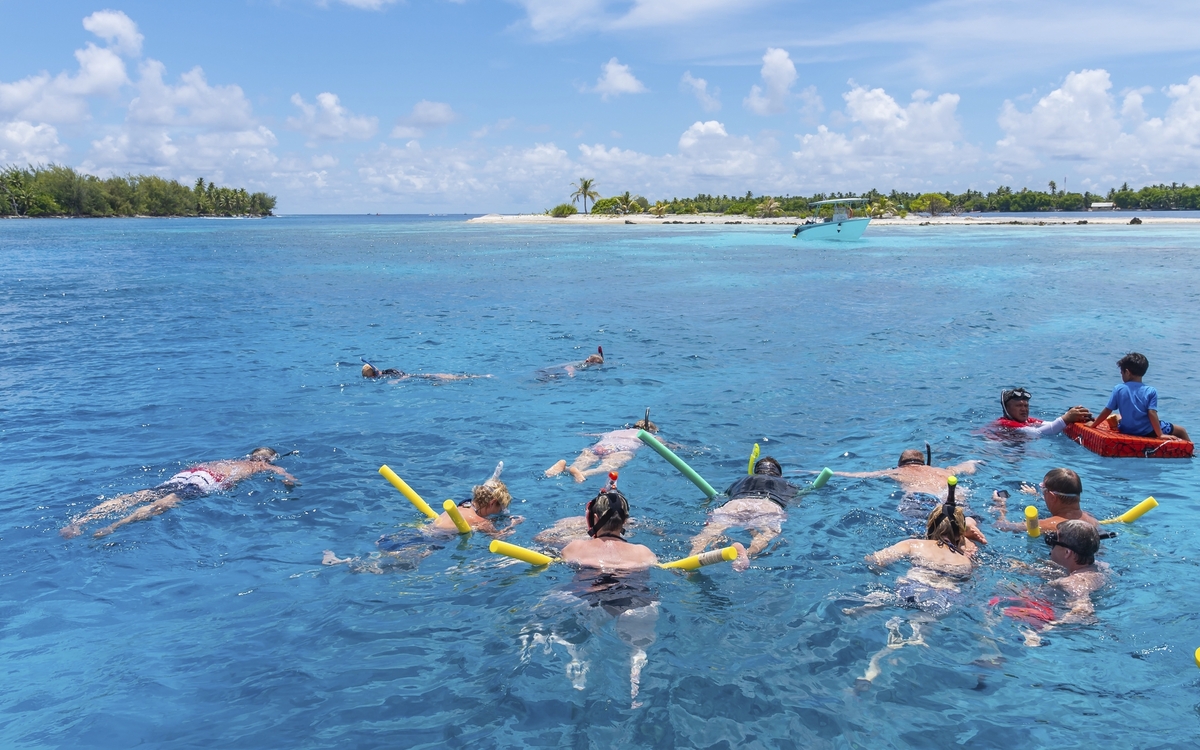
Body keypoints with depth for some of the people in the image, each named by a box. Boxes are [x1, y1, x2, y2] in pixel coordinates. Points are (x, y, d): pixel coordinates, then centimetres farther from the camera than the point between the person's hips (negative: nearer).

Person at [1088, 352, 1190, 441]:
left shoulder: (1118, 389, -5)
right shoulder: (1151, 391, -10)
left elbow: (1107, 411, -4)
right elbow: (1152, 414, -17)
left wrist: (1093, 424, 7)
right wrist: (1160, 434, -16)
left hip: (1126, 430, 2)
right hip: (1148, 432, -2)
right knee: (1181, 430, 15)